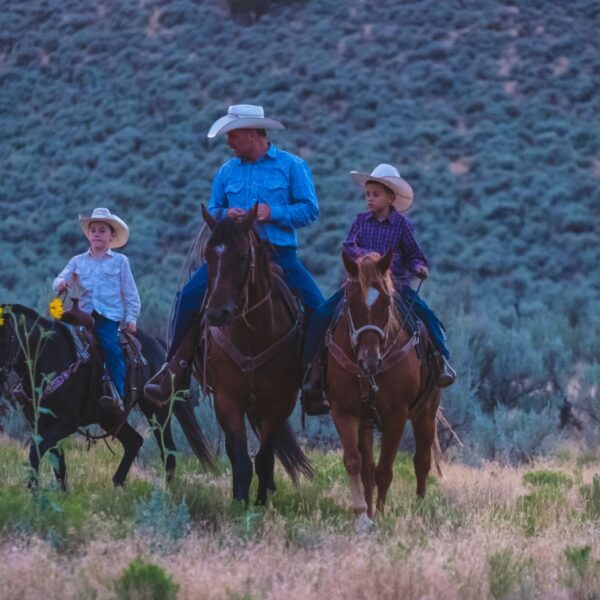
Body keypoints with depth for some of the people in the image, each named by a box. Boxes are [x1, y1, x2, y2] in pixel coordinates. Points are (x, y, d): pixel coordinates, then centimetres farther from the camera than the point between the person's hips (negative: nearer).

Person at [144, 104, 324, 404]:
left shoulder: (292, 166, 2)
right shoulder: (227, 171, 13)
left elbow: (310, 209, -2)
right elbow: (213, 211, 20)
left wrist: (273, 213, -16)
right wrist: (226, 215, -4)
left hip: (279, 253, -3)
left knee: (317, 308, -19)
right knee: (190, 296, -16)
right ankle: (174, 371, -9)